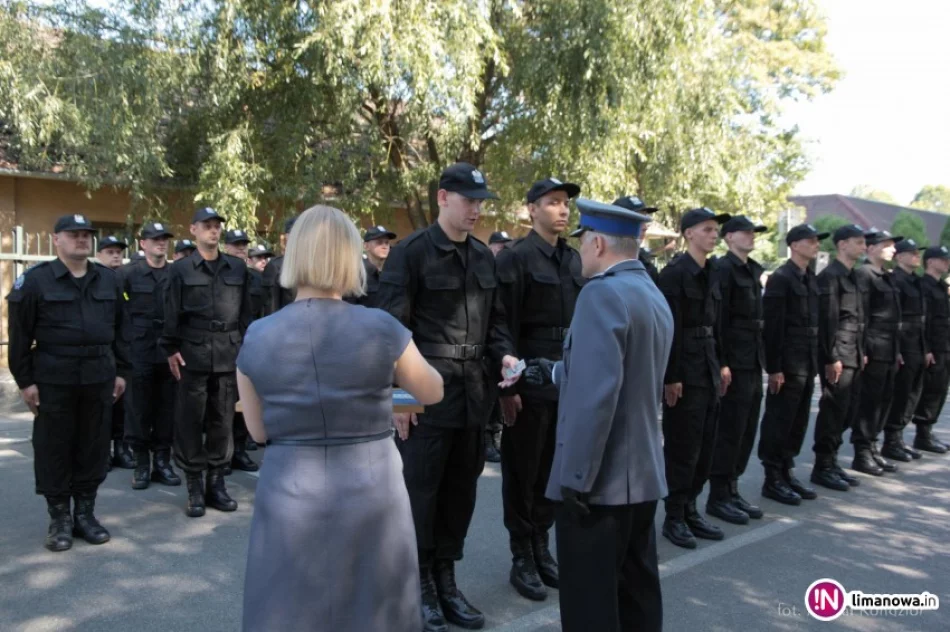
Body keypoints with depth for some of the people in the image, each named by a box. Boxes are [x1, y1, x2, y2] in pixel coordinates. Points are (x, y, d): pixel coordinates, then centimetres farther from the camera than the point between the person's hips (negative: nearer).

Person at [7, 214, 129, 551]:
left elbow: (119, 329, 12)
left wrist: (121, 370, 9)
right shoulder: (36, 279, -4)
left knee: (93, 447, 9)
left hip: (99, 378, 4)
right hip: (53, 380, -3)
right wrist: (25, 380, -6)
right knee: (54, 449, 5)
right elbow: (20, 334, -4)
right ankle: (60, 518, 18)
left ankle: (85, 513, 22)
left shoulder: (107, 279, 9)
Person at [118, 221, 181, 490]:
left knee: (167, 408, 6)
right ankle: (142, 463, 14)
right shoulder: (128, 273, 1)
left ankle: (162, 461, 17)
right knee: (139, 408, 4)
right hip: (139, 351, -2)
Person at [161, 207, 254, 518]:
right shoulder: (180, 269, 3)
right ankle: (195, 488, 12)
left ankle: (216, 482, 18)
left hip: (229, 355, 2)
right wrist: (171, 349, -5)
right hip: (194, 353, -2)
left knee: (222, 419, 8)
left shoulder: (237, 267, 9)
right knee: (191, 420, 2)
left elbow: (245, 311, 10)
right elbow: (172, 313, 1)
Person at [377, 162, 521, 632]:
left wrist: (503, 354, -3)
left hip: (473, 394, 6)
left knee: (461, 490, 13)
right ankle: (420, 588, 21)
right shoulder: (410, 252, -7)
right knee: (421, 491, 4)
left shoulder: (483, 256, 11)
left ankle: (445, 580, 29)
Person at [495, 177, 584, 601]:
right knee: (523, 472, 6)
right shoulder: (515, 257, -8)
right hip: (530, 382, -6)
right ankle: (522, 559, 19)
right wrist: (508, 385, -17)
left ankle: (542, 548, 30)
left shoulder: (573, 258, 12)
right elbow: (503, 326, -13)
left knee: (554, 469, 14)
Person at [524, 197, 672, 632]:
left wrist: (577, 477, -22)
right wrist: (555, 373, 26)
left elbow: (596, 393, -26)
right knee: (637, 593, 19)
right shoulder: (655, 296, 13)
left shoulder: (602, 293, -17)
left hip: (601, 479, -9)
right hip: (643, 474, 9)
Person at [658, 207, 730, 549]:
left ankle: (690, 510, 26)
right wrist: (671, 377, -19)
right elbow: (670, 329, -17)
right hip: (684, 372, -8)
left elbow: (715, 324, 16)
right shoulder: (674, 272, -12)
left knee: (704, 445, 13)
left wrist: (721, 364, 12)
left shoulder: (711, 274, 13)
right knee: (682, 447, 1)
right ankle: (674, 517, 14)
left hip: (708, 370, 8)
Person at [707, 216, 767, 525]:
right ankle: (718, 497, 9)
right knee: (729, 431, -2)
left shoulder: (753, 270, 16)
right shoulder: (723, 269, -11)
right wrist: (722, 363, -20)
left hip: (754, 361, 9)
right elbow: (718, 318, -17)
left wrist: (762, 358, 14)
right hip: (734, 362, -9)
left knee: (746, 431, 13)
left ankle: (732, 490, 24)